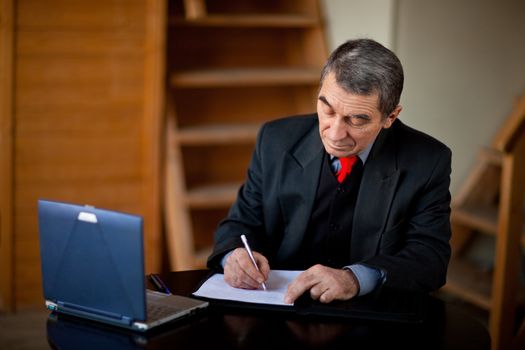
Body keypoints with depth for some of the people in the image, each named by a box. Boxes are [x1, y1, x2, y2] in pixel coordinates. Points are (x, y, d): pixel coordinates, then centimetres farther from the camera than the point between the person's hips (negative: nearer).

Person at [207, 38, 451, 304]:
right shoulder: (276, 141, -1)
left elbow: (431, 255, -13)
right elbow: (243, 222, 7)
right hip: (278, 308, 3)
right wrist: (235, 255, -18)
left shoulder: (428, 163, -7)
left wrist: (357, 278, -31)